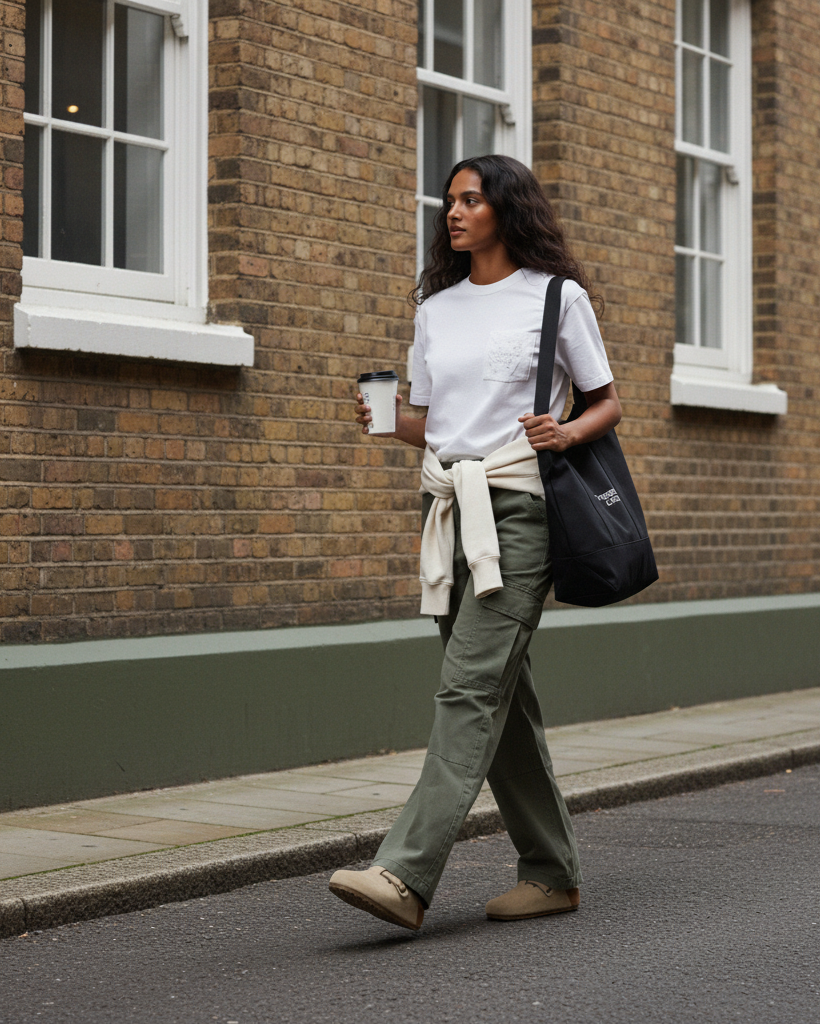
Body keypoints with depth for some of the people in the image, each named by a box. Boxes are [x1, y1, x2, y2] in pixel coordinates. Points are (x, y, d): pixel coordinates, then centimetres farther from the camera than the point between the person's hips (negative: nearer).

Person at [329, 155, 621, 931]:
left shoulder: (558, 296, 2)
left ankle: (406, 874, -21)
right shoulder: (436, 308, 16)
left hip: (517, 506, -6)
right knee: (499, 693, 8)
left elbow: (607, 403, 6)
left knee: (470, 685, -15)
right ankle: (551, 873, 17)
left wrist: (569, 431, -15)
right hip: (448, 506, 6)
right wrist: (386, 421, -2)